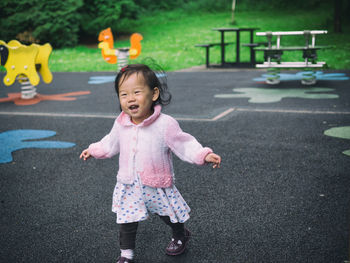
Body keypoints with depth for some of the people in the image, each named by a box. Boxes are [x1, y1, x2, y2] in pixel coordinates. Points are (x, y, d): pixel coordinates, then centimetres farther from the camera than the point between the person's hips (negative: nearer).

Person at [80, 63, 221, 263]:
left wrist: (204, 155, -30)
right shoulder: (121, 123, -6)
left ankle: (181, 236, 49)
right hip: (129, 187, 3)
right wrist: (94, 150, 23)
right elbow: (111, 143, 14)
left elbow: (184, 144, -17)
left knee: (170, 215, 18)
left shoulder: (165, 124, -22)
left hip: (157, 185, -3)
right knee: (127, 220, 8)